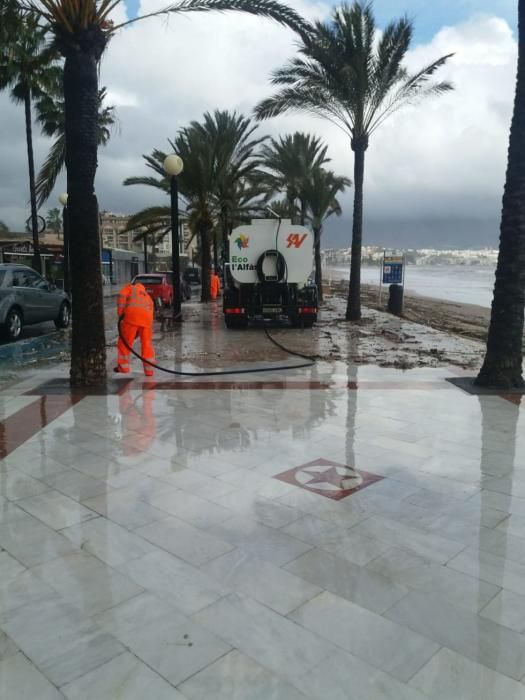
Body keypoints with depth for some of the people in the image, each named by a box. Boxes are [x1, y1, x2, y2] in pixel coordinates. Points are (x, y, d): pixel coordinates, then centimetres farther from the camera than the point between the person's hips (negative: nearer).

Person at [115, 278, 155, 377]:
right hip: (147, 317, 4)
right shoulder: (147, 296, 36)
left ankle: (123, 366, 13)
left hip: (132, 314, -4)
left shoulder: (130, 287, 25)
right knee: (147, 344, 12)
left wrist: (120, 313, 0)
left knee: (124, 341, 9)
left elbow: (121, 296, 3)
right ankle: (149, 370, 13)